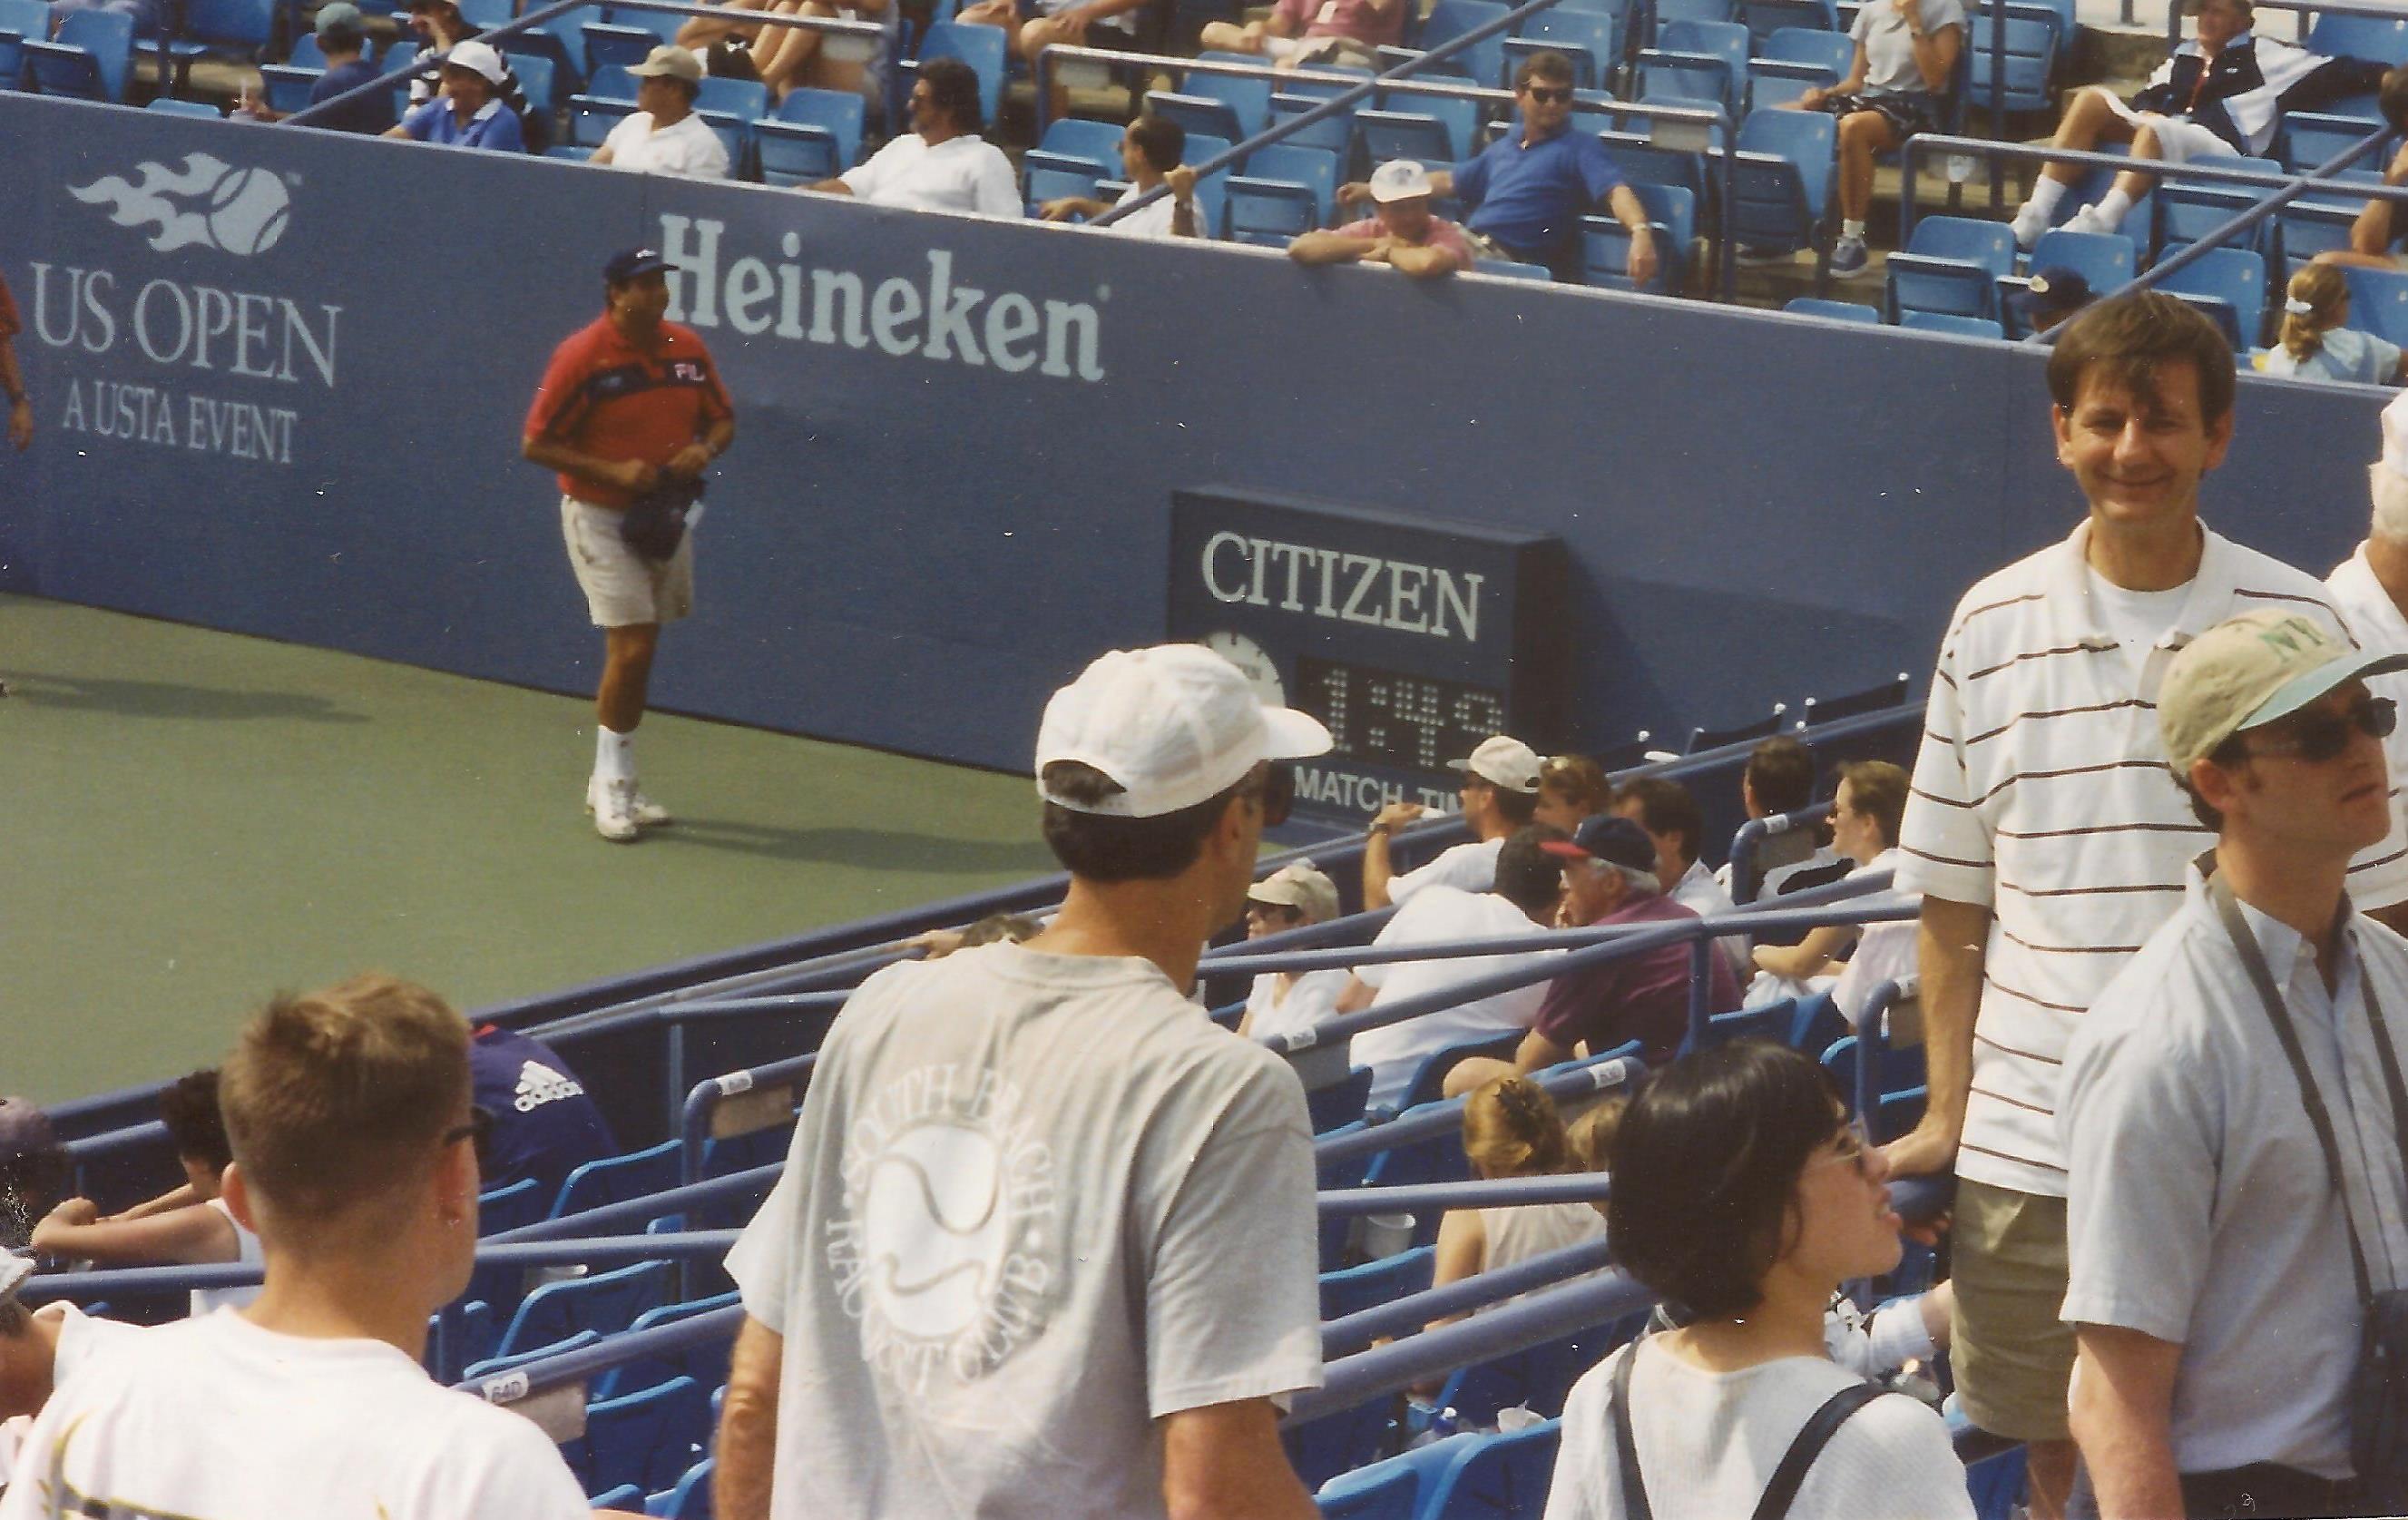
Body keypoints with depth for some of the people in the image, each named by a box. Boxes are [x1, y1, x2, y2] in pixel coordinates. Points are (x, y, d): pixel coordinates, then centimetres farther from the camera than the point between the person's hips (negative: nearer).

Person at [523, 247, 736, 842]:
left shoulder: (687, 348, 0)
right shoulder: (581, 357, -15)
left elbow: (722, 418, 12)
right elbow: (536, 444, -12)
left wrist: (705, 448, -11)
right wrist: (611, 471, -22)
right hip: (600, 518, -5)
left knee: (637, 654, 11)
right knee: (632, 647, -13)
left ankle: (613, 784, 24)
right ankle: (612, 785, 1)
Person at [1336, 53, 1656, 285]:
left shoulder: (1579, 147, 4)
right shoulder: (1503, 147, 26)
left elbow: (1614, 191, -11)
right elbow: (1450, 181, 35)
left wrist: (1640, 232, -34)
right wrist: (1372, 190, 37)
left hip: (1511, 259, -7)